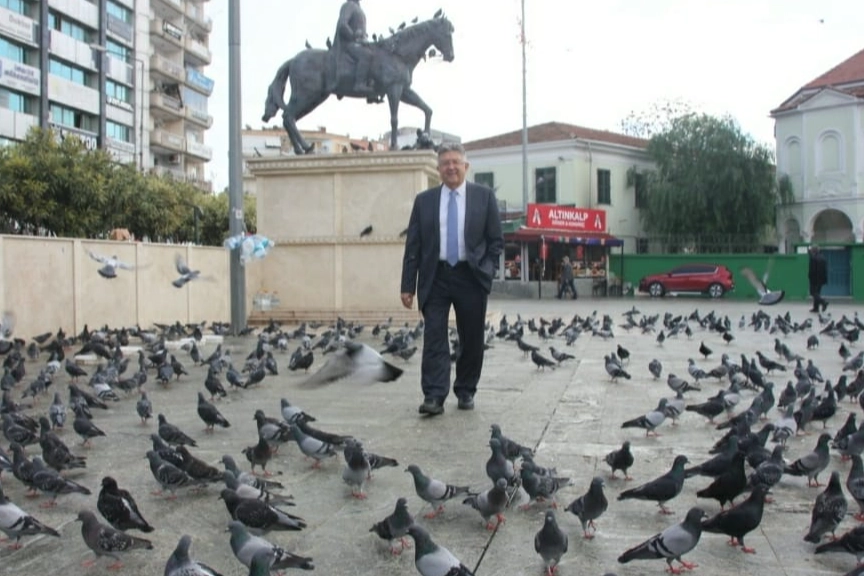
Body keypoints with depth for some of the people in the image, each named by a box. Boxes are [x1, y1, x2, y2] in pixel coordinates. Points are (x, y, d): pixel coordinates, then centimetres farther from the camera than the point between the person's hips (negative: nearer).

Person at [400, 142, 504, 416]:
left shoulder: (484, 196, 5)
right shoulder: (424, 200, 7)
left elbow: (496, 240, 7)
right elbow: (412, 245, 6)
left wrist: (486, 270, -5)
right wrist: (408, 285, 0)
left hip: (471, 276, 0)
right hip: (435, 277, 0)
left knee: (472, 339, 7)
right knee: (434, 337, -6)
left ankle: (465, 392, 22)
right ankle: (434, 396, -6)